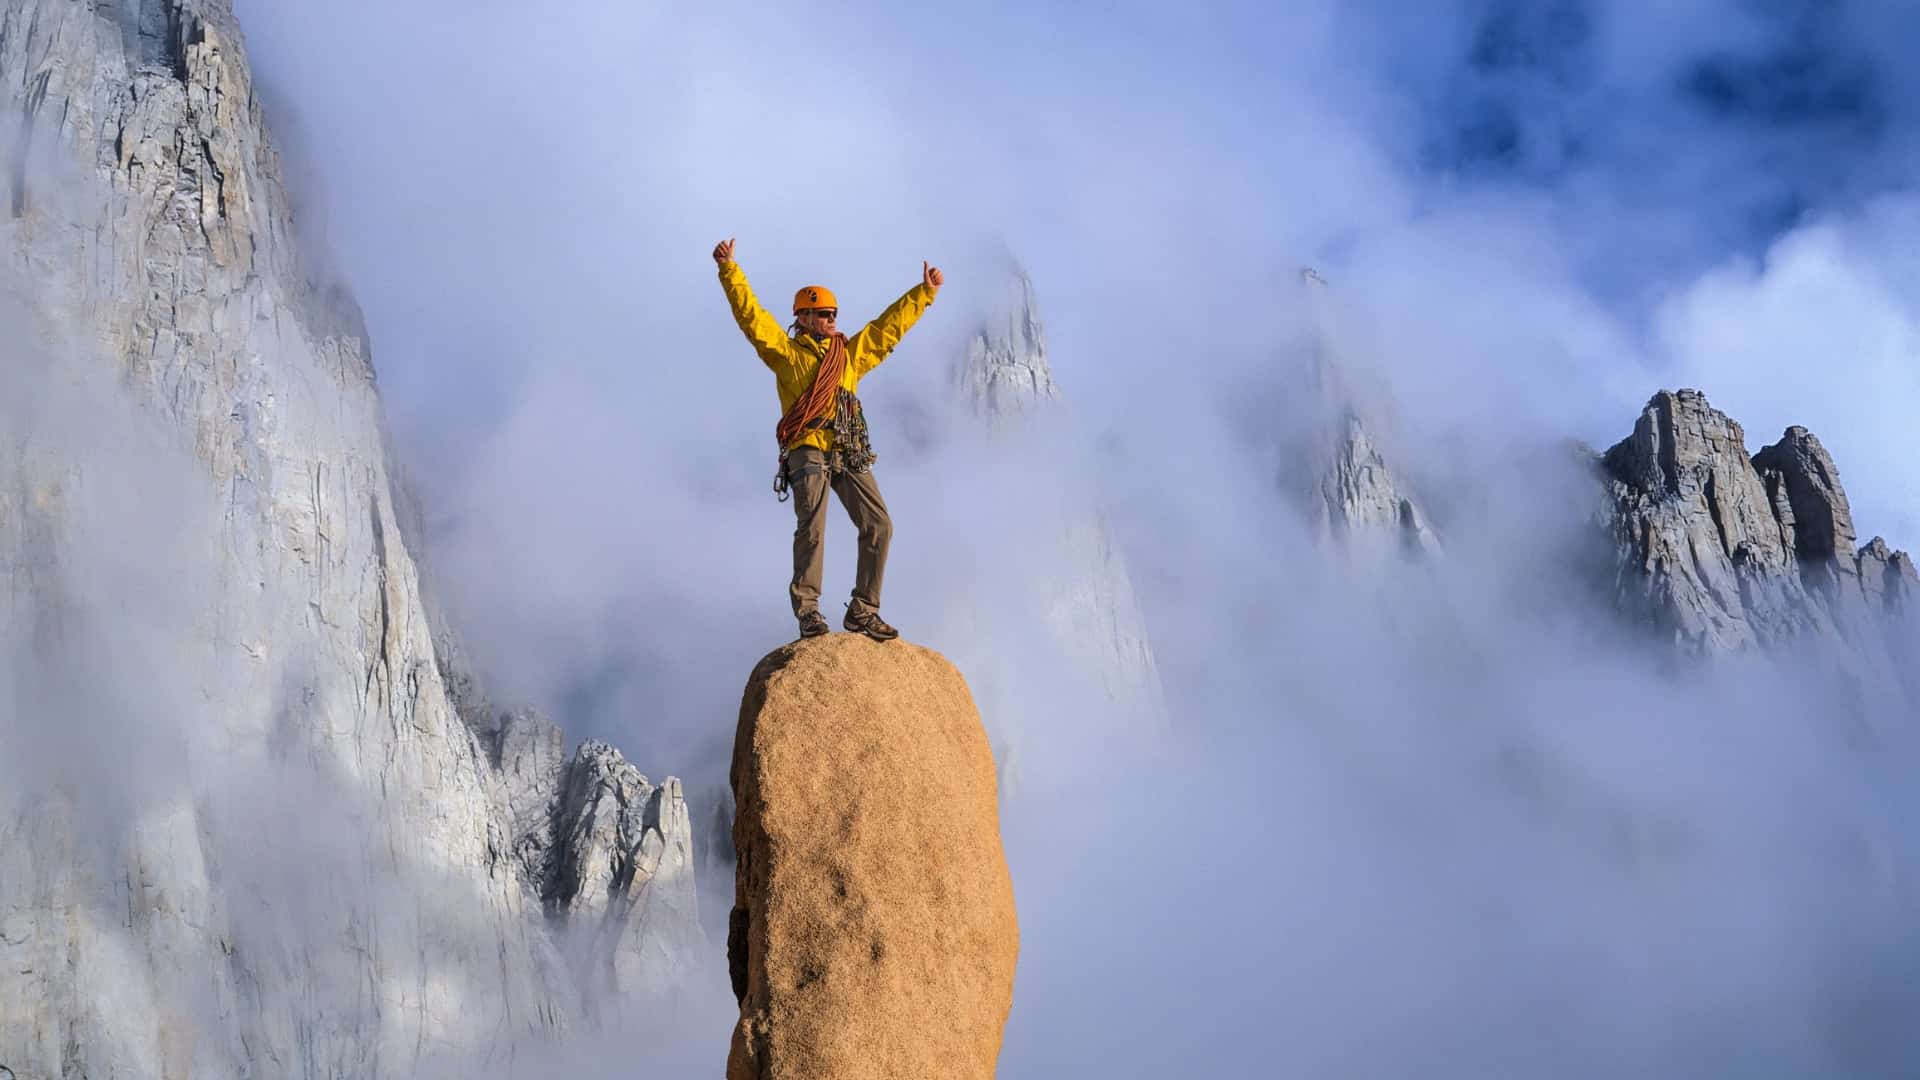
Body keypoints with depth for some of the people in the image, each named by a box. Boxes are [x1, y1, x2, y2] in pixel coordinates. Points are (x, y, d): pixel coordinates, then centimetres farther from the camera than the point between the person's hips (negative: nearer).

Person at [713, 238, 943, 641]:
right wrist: (729, 269, -5)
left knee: (878, 525, -5)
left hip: (849, 453, 5)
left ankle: (862, 611, 1)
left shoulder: (852, 354, 23)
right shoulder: (786, 353, 11)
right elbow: (751, 314, 3)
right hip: (807, 451, -5)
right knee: (812, 526, -21)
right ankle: (807, 611, -17)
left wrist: (924, 291, 28)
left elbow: (891, 324, 28)